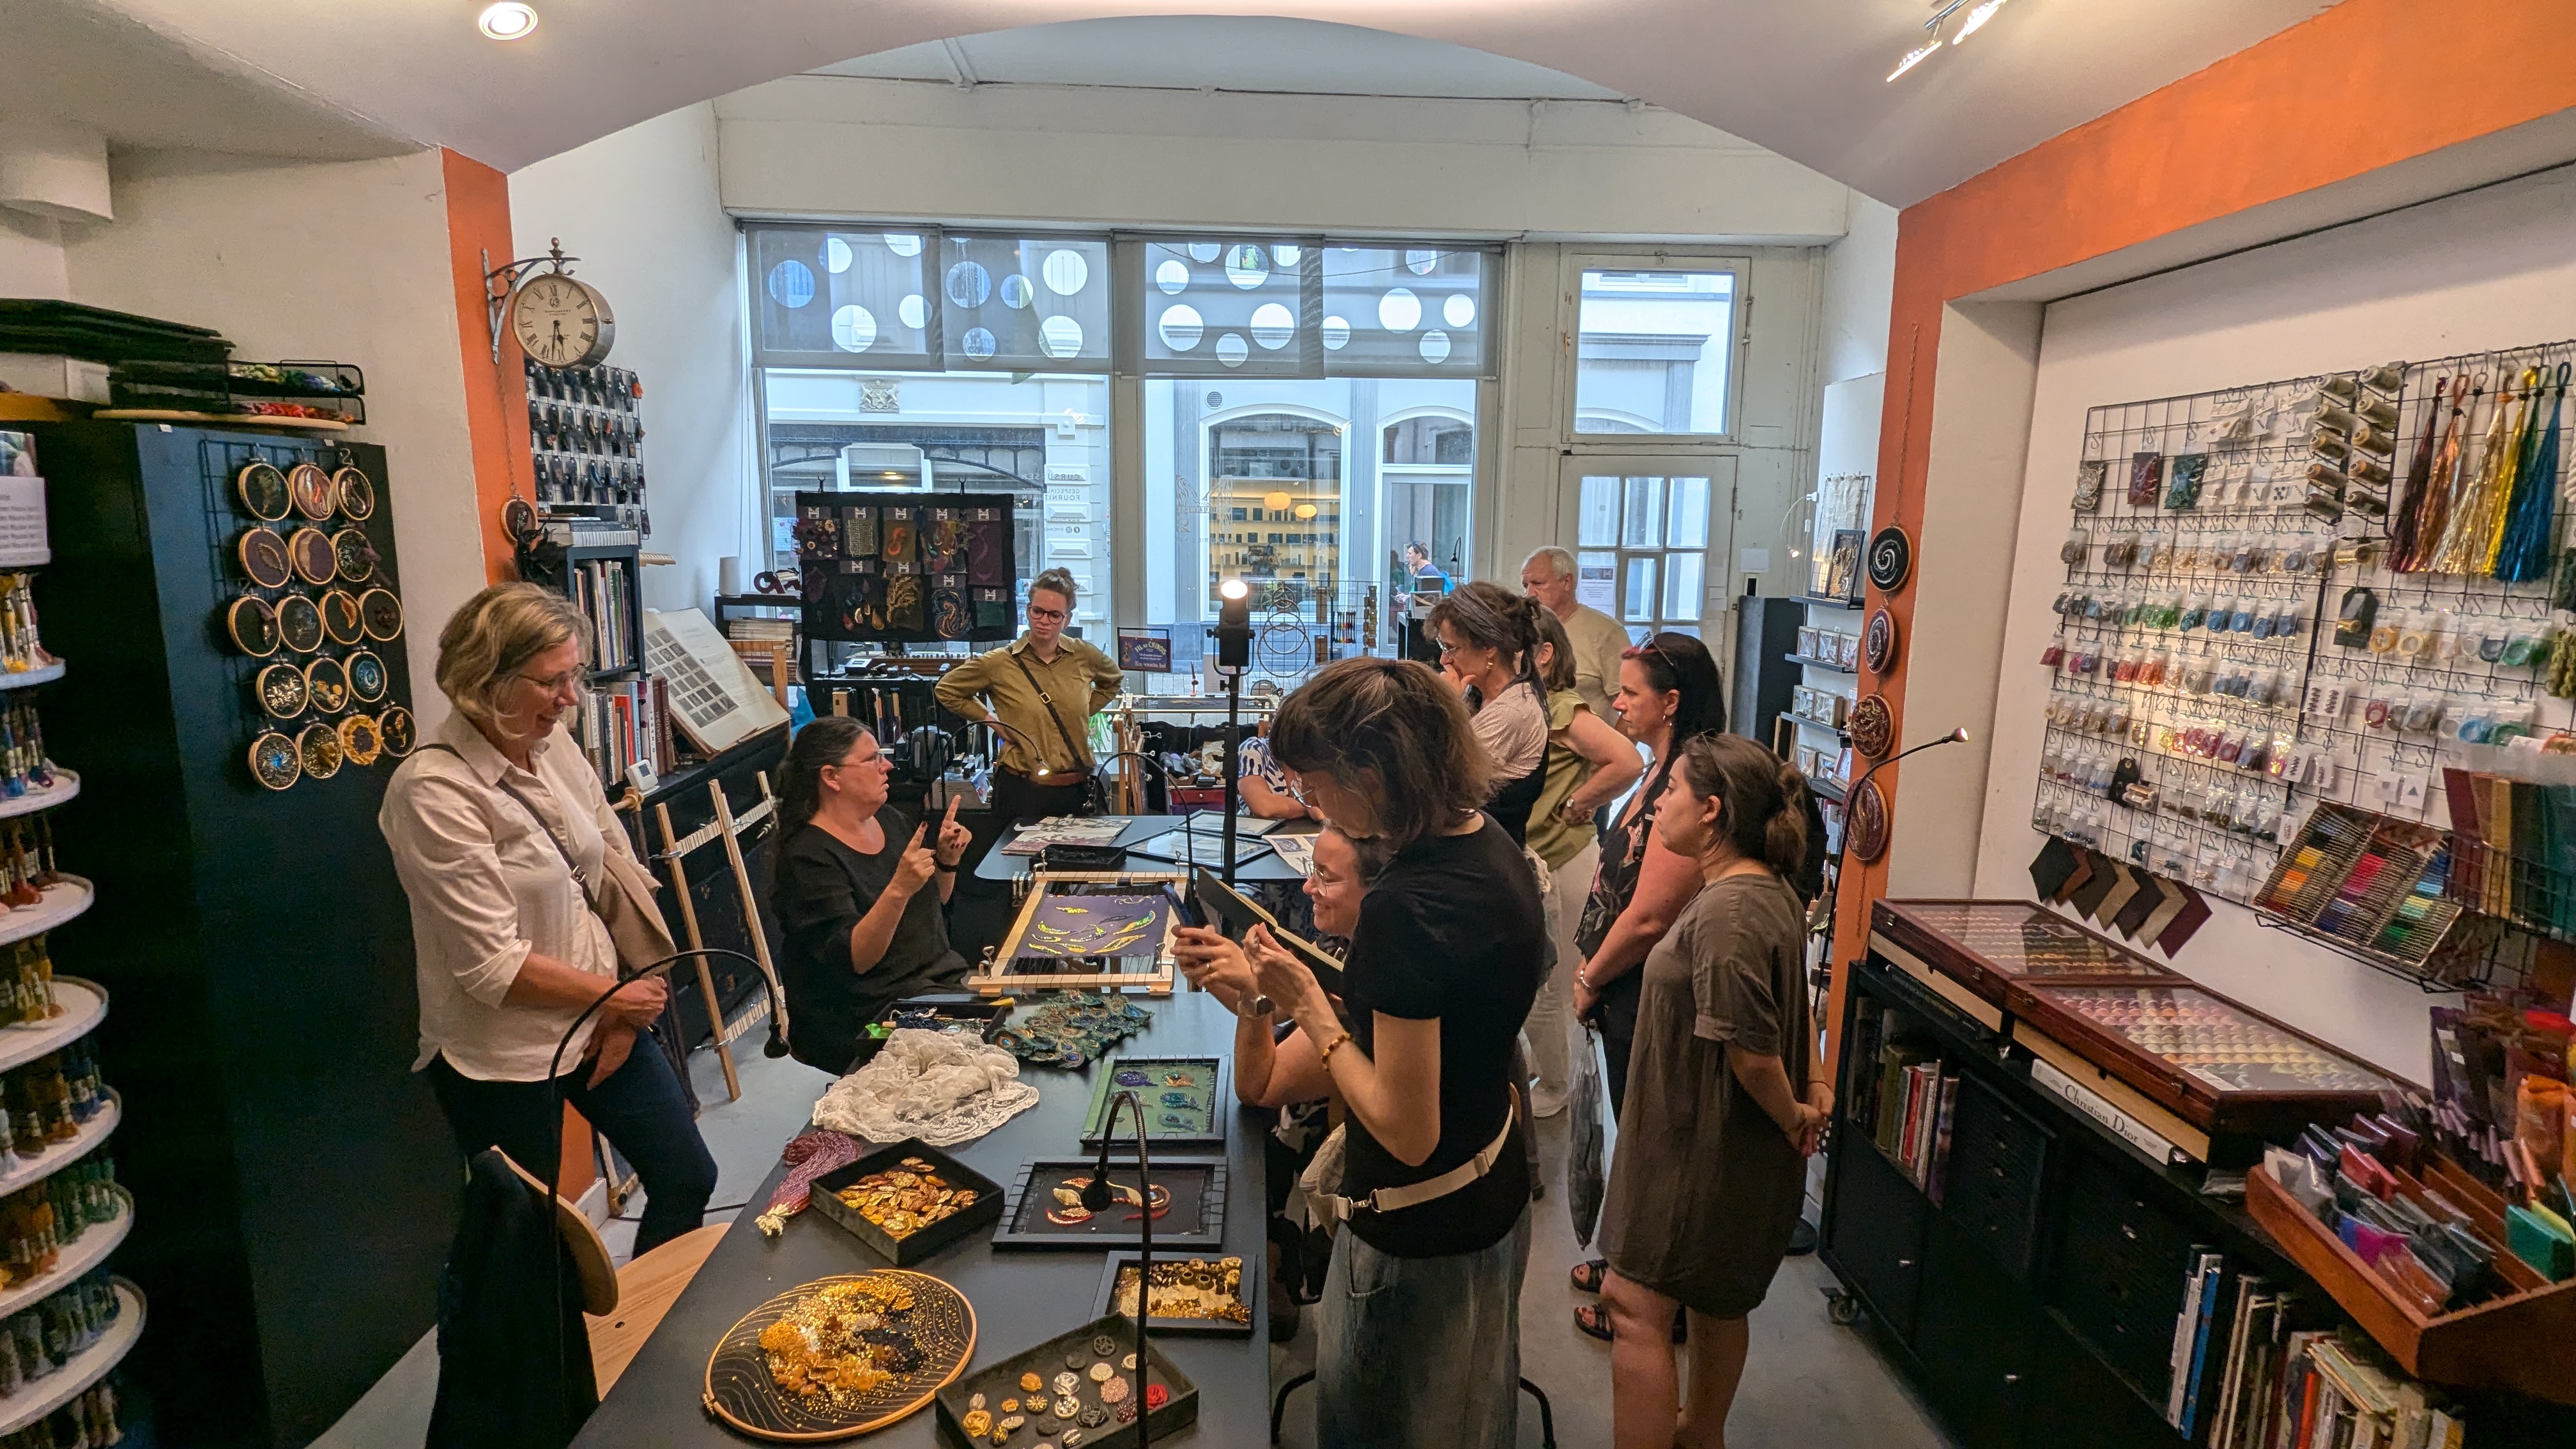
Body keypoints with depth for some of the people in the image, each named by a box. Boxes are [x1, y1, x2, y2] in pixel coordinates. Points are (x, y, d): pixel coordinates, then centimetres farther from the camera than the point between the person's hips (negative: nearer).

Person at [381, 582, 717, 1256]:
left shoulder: (555, 744, -2)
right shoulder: (433, 790, -21)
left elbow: (621, 874, 3)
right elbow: (494, 966, -22)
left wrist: (628, 1011, -5)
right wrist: (619, 998, -11)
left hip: (601, 1016, 6)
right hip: (502, 1056, -6)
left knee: (688, 1180, 15)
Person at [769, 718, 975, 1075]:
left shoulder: (888, 819, 7)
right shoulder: (809, 855, -15)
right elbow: (852, 959, -24)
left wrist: (947, 862, -1)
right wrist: (899, 889, -36)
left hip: (940, 976, 8)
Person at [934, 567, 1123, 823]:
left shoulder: (1084, 656, 0)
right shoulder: (999, 663, -7)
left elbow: (1114, 680, 23)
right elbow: (946, 691, 6)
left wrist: (1086, 710, 9)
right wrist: (991, 720, -1)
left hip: (1076, 790, 3)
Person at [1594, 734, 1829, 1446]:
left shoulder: (1726, 912, -29)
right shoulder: (1774, 892, 4)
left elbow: (1752, 1049, -27)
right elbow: (1793, 1003, 16)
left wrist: (1794, 1118, -10)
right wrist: (1816, 1086, 8)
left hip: (1701, 1145, -10)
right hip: (1728, 1147, 10)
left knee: (1635, 1307, 0)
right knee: (1717, 1301, 26)